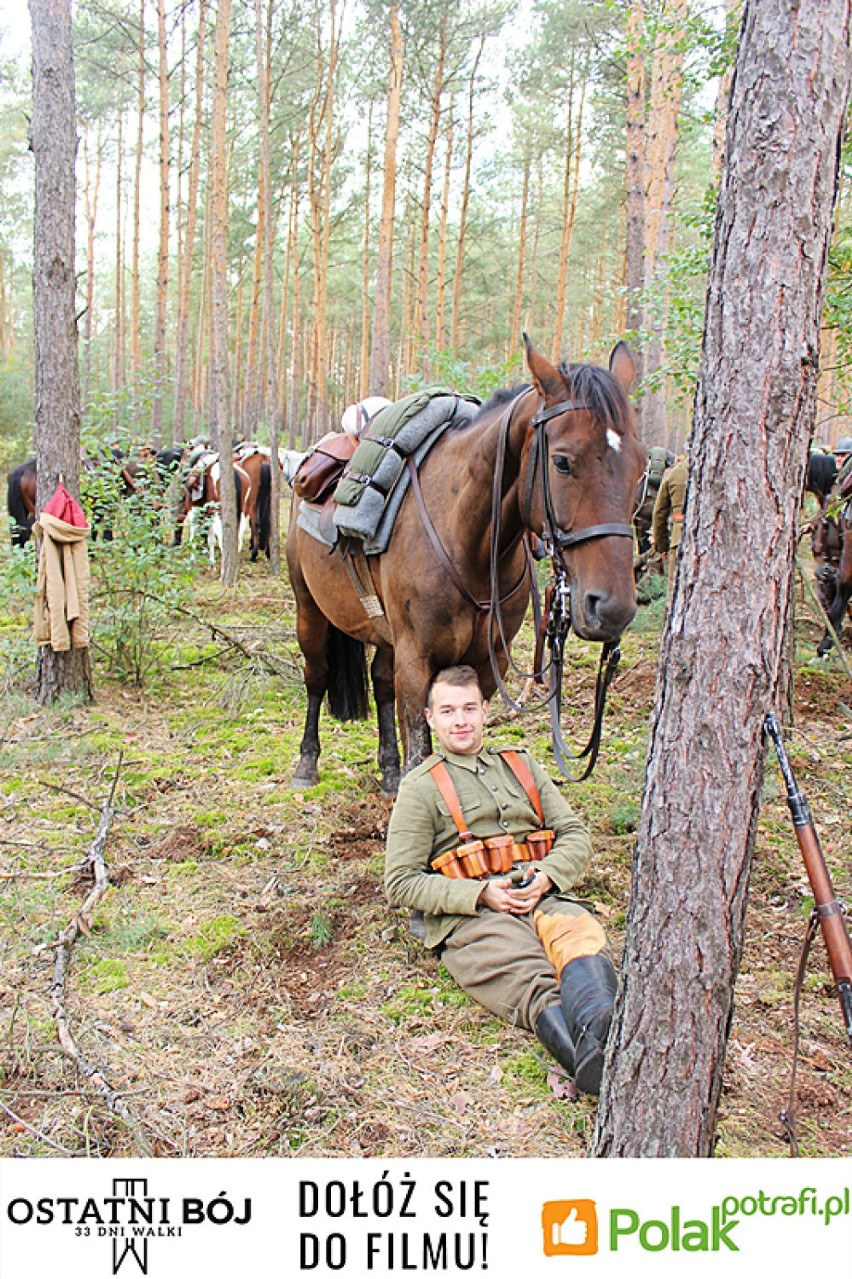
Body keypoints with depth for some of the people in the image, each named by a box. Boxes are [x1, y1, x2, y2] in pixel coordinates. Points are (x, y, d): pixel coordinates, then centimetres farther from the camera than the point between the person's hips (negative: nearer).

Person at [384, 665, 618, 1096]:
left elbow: (575, 834, 20)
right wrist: (481, 894, -9)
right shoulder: (420, 787, 12)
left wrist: (547, 877, -3)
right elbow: (401, 882, 4)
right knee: (529, 980, -35)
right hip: (470, 916, -3)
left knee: (581, 932, -34)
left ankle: (601, 1024, -61)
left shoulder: (521, 765, 26)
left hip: (542, 897, 3)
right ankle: (585, 1057, -60)